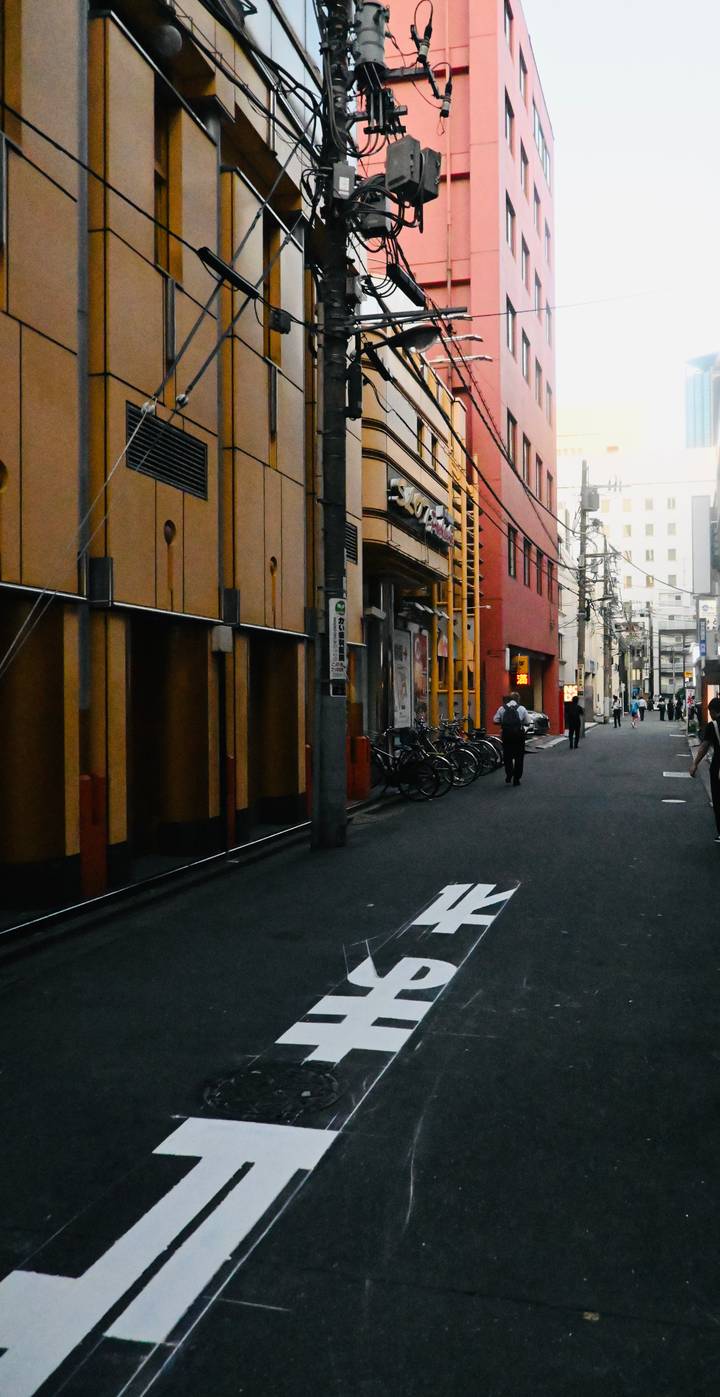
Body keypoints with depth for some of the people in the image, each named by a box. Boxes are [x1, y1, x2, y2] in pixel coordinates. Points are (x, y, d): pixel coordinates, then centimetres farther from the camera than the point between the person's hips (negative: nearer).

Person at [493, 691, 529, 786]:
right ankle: (516, 779, 10)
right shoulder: (522, 708, 0)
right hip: (518, 734, -1)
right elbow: (527, 722, 0)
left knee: (507, 756, 15)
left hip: (506, 734, 1)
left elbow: (495, 720, 0)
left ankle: (508, 777, 7)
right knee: (519, 757, 9)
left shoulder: (502, 708, 2)